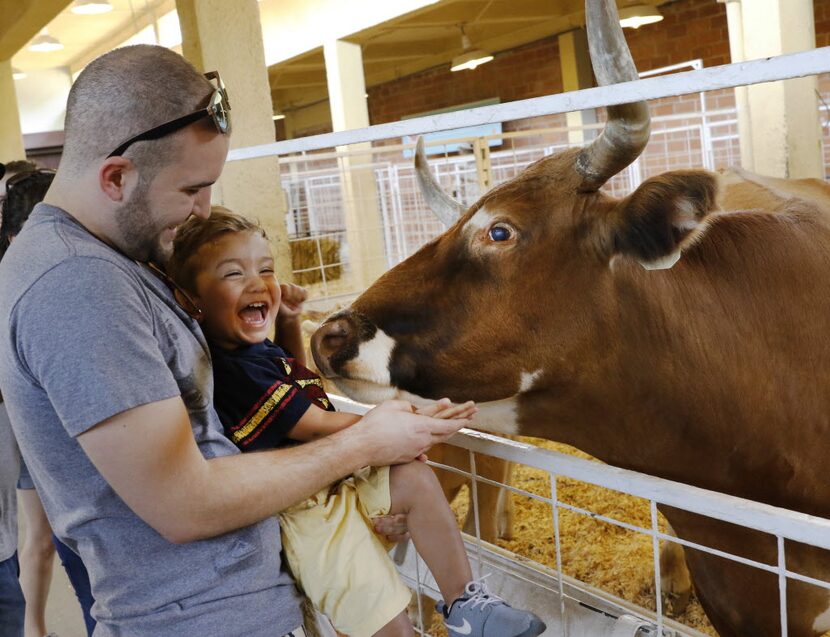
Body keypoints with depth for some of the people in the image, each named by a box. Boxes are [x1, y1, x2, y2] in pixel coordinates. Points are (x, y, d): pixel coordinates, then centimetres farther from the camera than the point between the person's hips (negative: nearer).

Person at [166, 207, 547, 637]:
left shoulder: (256, 348, 7)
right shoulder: (232, 370, -25)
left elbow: (297, 377, 30)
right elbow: (318, 426, -23)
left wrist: (288, 322, 12)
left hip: (332, 483, 10)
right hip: (303, 515, -10)